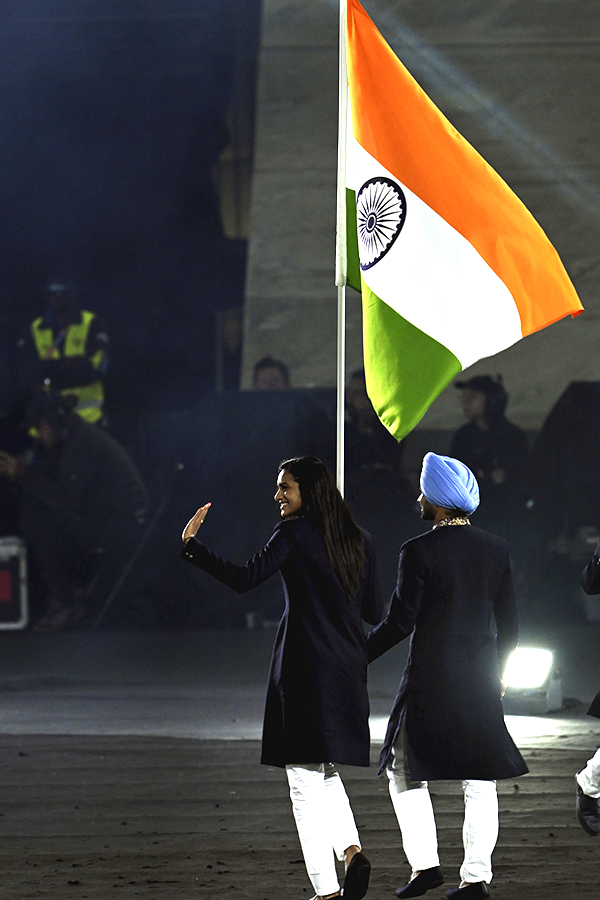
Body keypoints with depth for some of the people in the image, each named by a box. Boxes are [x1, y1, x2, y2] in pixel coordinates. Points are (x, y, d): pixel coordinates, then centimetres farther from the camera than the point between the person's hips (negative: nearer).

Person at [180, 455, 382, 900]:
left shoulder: (295, 534, -8)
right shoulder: (359, 539, 11)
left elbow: (244, 578, -20)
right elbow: (373, 612, 13)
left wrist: (192, 545, -17)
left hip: (305, 664, -7)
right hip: (349, 670, 7)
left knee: (305, 775, -2)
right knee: (326, 768, 21)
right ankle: (351, 850, -3)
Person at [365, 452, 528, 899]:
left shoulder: (419, 552, -12)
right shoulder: (496, 549, 4)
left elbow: (401, 621, -13)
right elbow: (509, 622, 9)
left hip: (431, 679, -5)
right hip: (481, 679, 5)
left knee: (406, 772, 9)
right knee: (480, 778, 7)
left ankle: (425, 863, 1)